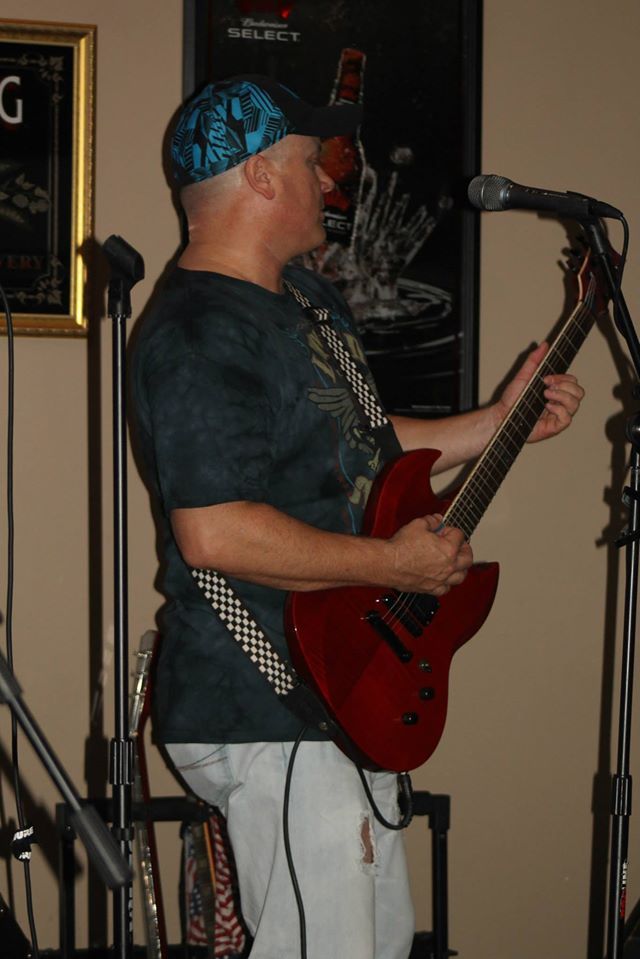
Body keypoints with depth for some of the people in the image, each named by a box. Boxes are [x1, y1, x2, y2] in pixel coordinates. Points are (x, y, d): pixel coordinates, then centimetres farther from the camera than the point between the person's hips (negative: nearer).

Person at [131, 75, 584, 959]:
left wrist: (502, 422, 18)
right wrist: (395, 564, -22)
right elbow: (214, 533, -30)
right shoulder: (198, 337, -20)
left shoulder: (309, 296, 14)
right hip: (269, 718, -11)